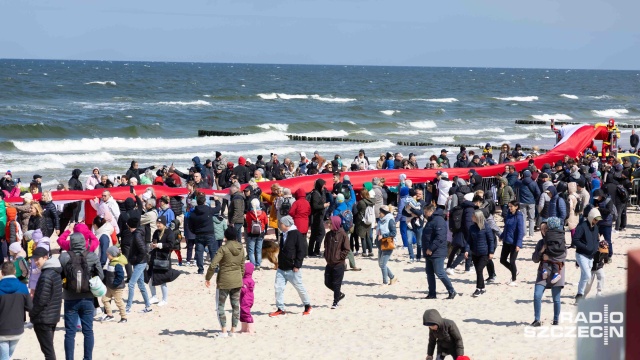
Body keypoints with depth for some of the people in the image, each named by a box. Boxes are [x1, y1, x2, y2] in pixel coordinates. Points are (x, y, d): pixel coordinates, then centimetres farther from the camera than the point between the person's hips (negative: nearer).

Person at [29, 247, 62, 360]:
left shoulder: (46, 276, -20)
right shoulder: (56, 273, 9)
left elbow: (42, 300, -22)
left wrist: (32, 313, -8)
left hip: (43, 318, -9)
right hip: (53, 317, 9)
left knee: (47, 349, -5)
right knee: (49, 347, 17)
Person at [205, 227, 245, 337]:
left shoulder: (224, 249, -16)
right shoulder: (241, 249, 1)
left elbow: (213, 265, -20)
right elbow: (242, 266, 10)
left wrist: (207, 278, -8)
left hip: (224, 282, -5)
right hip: (237, 282, 5)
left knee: (220, 306, 5)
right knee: (236, 306, 12)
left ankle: (224, 330, -1)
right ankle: (233, 330, 15)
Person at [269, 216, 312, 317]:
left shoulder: (297, 234, -12)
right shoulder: (283, 235, 12)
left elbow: (302, 251, -14)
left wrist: (297, 265, -17)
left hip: (293, 269, -7)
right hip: (281, 268, 7)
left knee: (299, 287, 5)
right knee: (278, 288, -1)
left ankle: (307, 305, 23)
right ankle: (280, 309, 5)